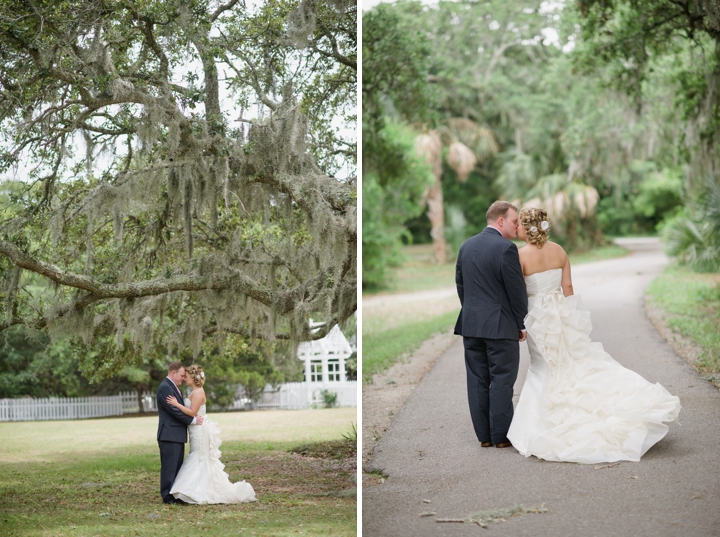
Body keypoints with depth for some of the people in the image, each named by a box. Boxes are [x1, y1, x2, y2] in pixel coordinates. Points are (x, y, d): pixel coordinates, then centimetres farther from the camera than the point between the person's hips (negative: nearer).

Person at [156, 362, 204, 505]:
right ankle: (167, 496, -1)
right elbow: (174, 410, -20)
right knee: (169, 466, -5)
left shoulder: (173, 387, 18)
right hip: (169, 435, -10)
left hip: (177, 435, 10)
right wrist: (193, 420, -14)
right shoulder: (165, 388, -15)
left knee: (178, 466, 12)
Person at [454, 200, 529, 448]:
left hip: (470, 325, 6)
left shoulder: (466, 246, 9)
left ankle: (483, 435, 13)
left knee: (477, 381, 8)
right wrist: (520, 323, 0)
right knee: (501, 381, 1)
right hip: (500, 326, -6)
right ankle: (502, 436, 4)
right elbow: (517, 290, -11)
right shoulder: (506, 248, -14)